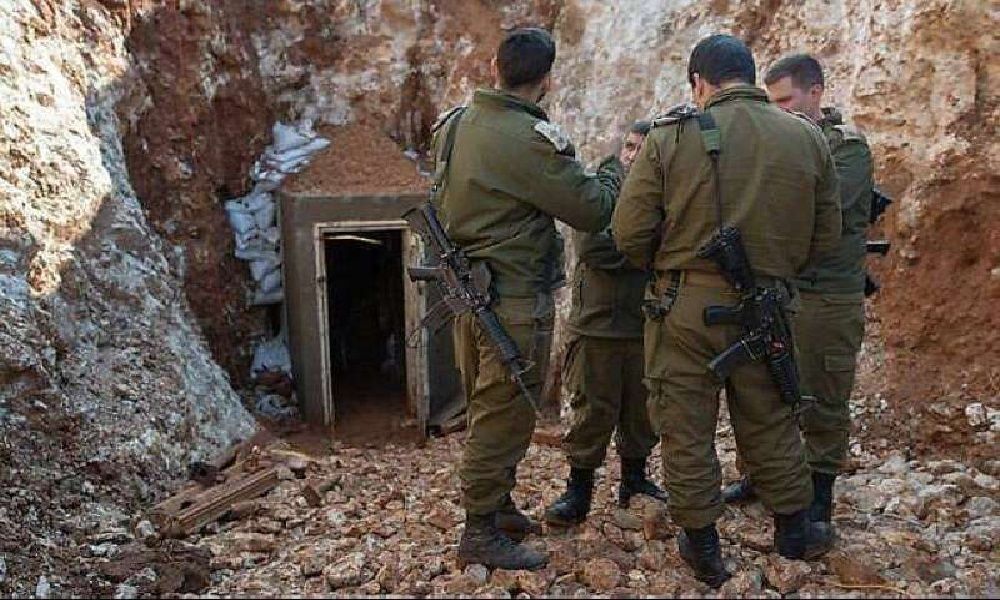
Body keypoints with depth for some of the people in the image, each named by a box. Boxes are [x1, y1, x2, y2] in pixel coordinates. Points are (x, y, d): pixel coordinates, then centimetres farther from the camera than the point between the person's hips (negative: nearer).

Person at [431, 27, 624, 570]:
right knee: (504, 416, 3)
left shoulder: (453, 124, 6)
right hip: (514, 299, -9)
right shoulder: (530, 139, -20)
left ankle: (498, 503, 35)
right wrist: (616, 166, 2)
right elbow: (593, 210, -14)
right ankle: (482, 535, 14)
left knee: (488, 408, 20)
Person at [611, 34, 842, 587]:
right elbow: (827, 235, 7)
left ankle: (701, 545, 23)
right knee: (769, 422, 20)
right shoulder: (808, 138, 1)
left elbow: (629, 233, -8)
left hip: (685, 307, -3)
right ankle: (795, 530, 36)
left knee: (686, 428, 11)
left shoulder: (669, 136, -7)